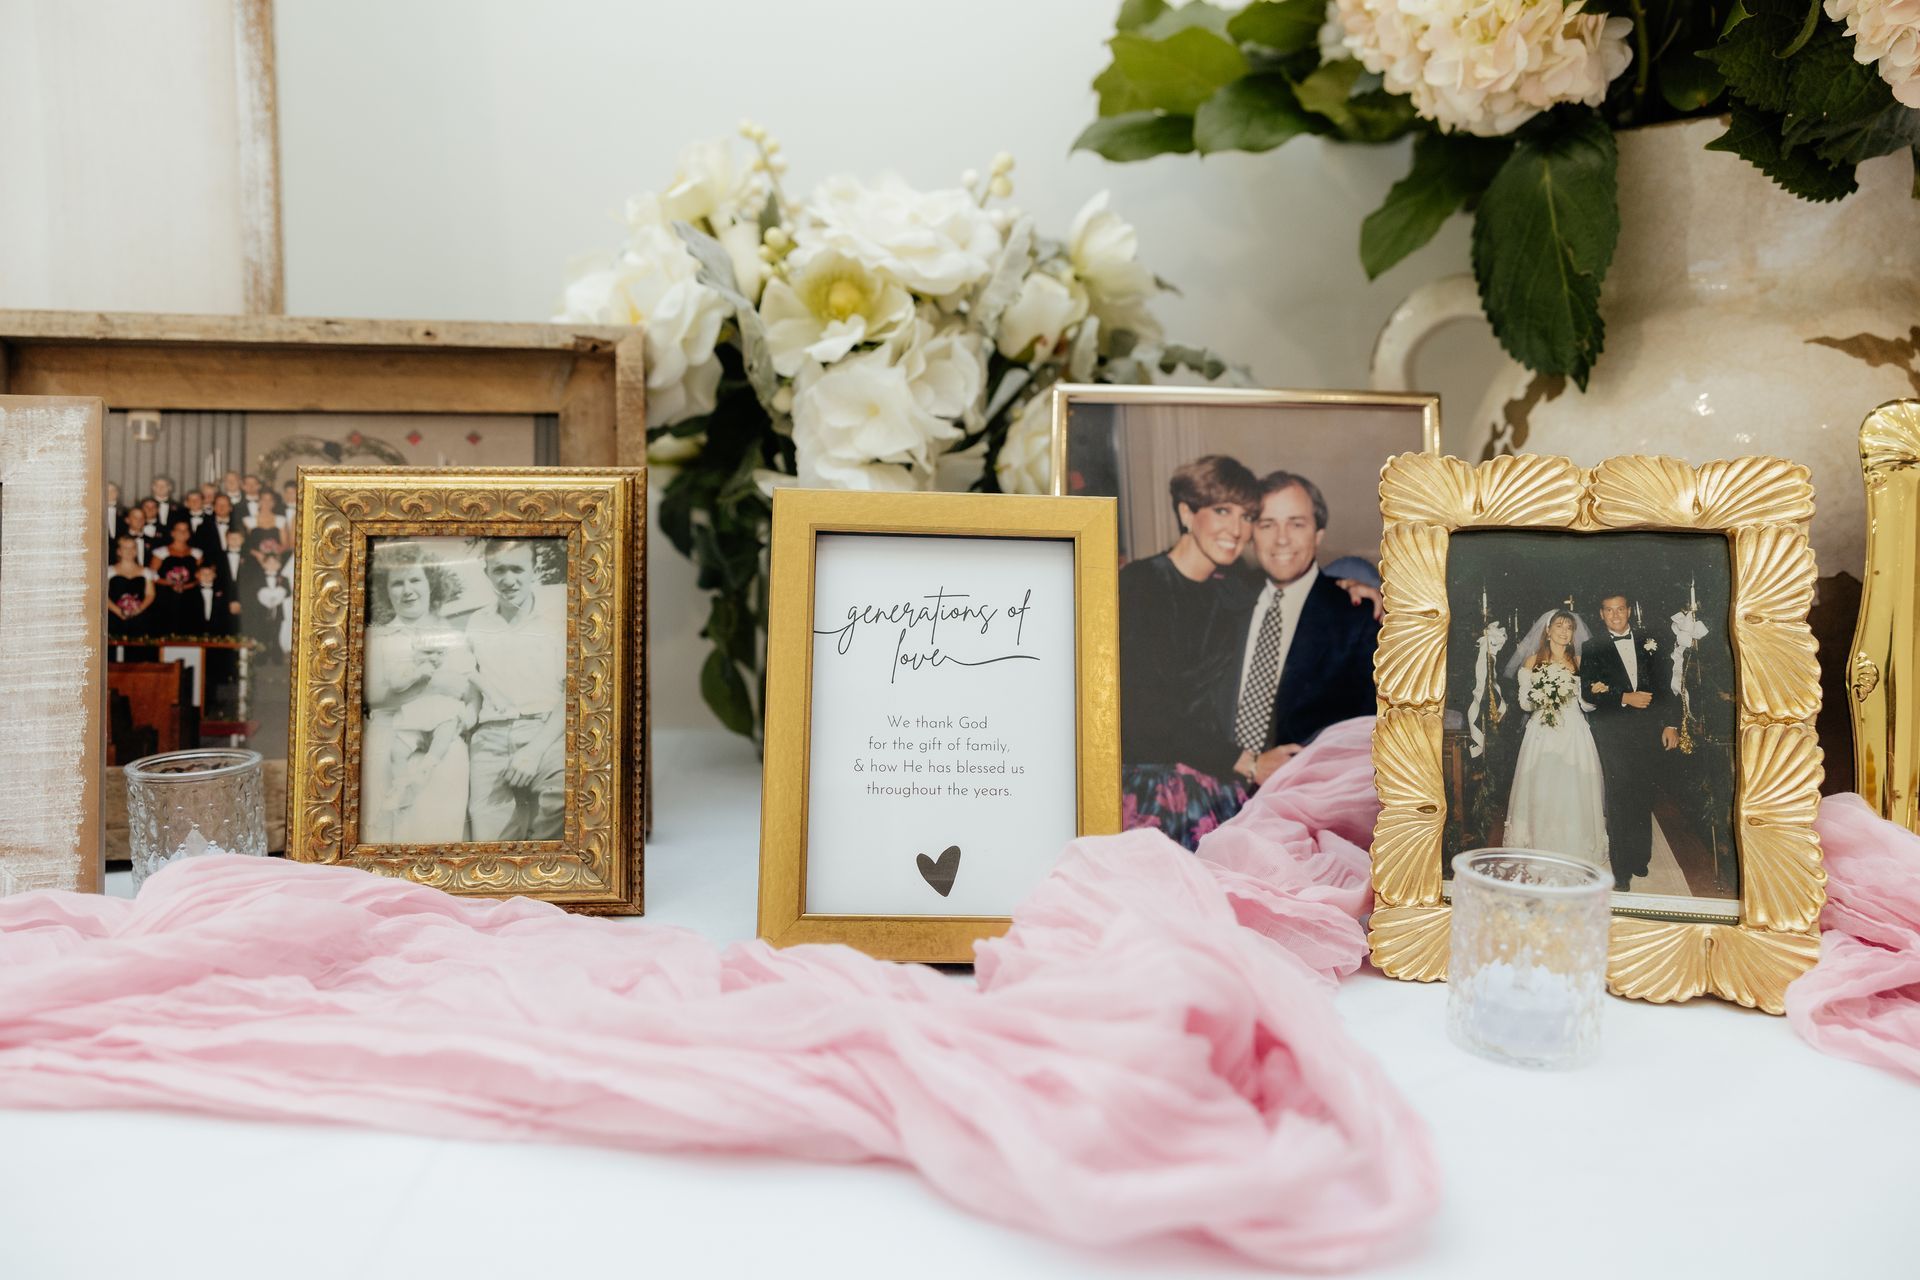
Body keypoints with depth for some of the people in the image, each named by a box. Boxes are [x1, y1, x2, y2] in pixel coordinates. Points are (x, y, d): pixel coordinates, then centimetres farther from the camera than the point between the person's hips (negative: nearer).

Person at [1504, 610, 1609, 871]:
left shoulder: (1580, 663, 10)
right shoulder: (1533, 661, 9)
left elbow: (1587, 703, 5)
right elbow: (1524, 701, 5)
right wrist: (1541, 697, -14)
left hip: (1574, 734, 0)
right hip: (1541, 735, 0)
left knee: (1572, 793, -3)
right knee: (1540, 793, -3)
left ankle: (1574, 855, 4)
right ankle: (1540, 853, 5)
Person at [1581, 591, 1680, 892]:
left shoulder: (1650, 642, 10)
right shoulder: (1593, 648, 4)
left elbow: (1663, 686, 9)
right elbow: (1588, 692, -3)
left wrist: (1670, 725, 4)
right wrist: (1625, 698, -12)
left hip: (1647, 730, 2)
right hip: (1612, 731, -2)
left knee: (1644, 796, 5)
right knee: (1619, 799, -3)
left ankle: (1640, 857, 20)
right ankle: (1622, 870, 2)